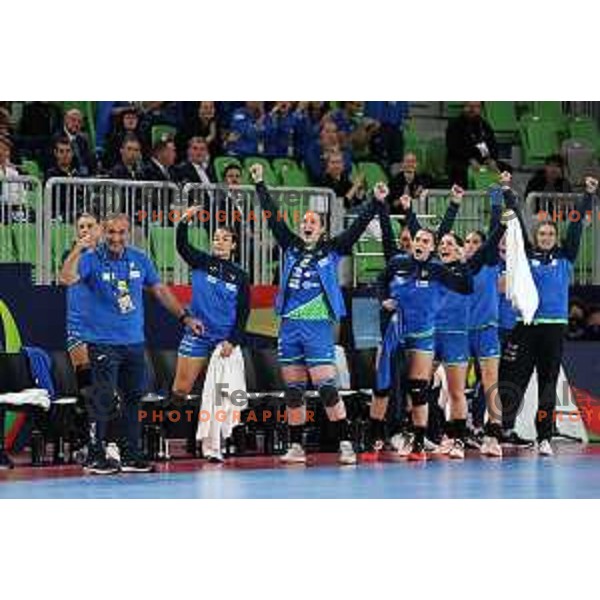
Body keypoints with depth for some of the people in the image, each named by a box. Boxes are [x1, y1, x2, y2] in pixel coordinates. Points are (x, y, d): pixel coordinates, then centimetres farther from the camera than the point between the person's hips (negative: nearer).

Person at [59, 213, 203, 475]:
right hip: (103, 342, -5)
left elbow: (159, 290, 17)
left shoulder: (139, 260, 7)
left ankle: (130, 455, 19)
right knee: (103, 399, -7)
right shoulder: (92, 259, -7)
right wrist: (78, 250, -35)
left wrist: (184, 316, 16)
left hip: (134, 342, 5)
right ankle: (95, 457, 0)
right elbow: (67, 279, -23)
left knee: (134, 397, 9)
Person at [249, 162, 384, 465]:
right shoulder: (291, 247, 10)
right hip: (290, 326, 4)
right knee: (293, 390, 7)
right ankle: (296, 447, 13)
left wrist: (376, 203, -13)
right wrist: (260, 184, 8)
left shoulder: (332, 250, 3)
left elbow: (358, 226, -4)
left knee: (326, 387, -11)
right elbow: (273, 216, 10)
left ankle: (345, 444, -8)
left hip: (318, 326, -4)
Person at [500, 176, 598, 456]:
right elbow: (517, 223, 5)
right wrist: (508, 193, 1)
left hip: (555, 325, 1)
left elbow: (576, 226, 6)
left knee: (549, 383, 4)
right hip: (526, 325, -1)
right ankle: (502, 429, -7)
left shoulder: (565, 258, 9)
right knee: (514, 379, -5)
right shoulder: (528, 255, 7)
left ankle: (544, 438, 5)